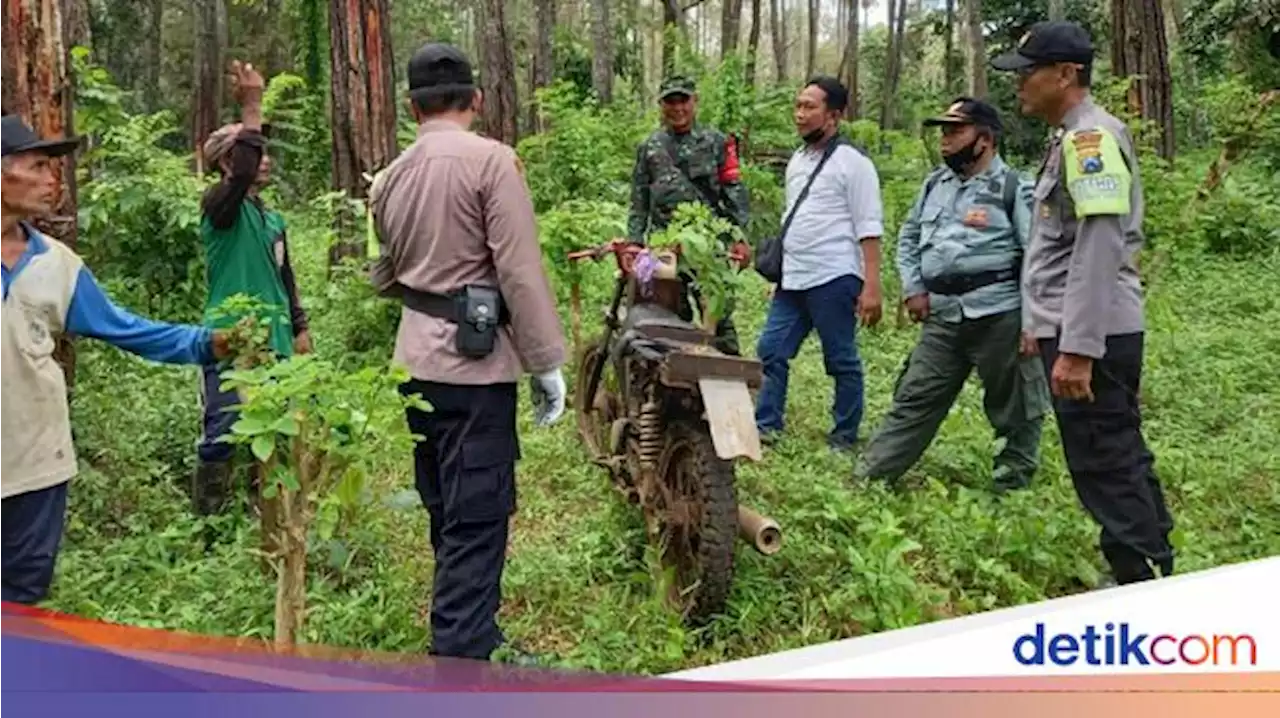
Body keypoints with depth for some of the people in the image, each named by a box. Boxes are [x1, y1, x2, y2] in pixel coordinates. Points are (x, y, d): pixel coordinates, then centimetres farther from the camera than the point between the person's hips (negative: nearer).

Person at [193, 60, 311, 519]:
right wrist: (251, 111, -27)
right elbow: (241, 173, -27)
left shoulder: (272, 217, 17)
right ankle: (208, 524, 5)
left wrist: (299, 327, 20)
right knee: (221, 436, -5)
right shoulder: (219, 206, -5)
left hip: (273, 342, 7)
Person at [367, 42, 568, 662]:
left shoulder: (391, 177, 11)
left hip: (418, 360, 8)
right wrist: (546, 362, -10)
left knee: (447, 511, 19)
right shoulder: (490, 159, -10)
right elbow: (520, 271, -16)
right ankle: (460, 660, -1)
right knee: (477, 519, -4)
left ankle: (471, 634, 34)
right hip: (476, 359, -7)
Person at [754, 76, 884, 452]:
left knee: (842, 361, 3)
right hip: (793, 280, 8)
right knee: (771, 351, 6)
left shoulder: (853, 163, -7)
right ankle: (765, 426, 15)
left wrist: (871, 287, -17)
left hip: (833, 280, -7)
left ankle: (845, 437, 14)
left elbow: (869, 230, -11)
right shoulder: (797, 161, 16)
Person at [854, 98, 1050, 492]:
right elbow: (909, 236, 23)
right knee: (914, 399, 8)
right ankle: (871, 475, 12)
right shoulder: (935, 183, 13)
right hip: (942, 316, 5)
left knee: (1013, 407, 8)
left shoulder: (1014, 188, -5)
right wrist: (913, 288, 10)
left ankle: (1013, 482, 24)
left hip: (999, 316, -5)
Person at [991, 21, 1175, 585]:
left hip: (1092, 334, -10)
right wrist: (1043, 325, 23)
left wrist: (1076, 348, -24)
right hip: (1074, 331, 10)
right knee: (1122, 458, 17)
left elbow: (1099, 249, -22)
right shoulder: (1070, 140, 17)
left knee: (1106, 467, -3)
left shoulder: (1092, 137, -14)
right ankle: (1157, 568, 29)